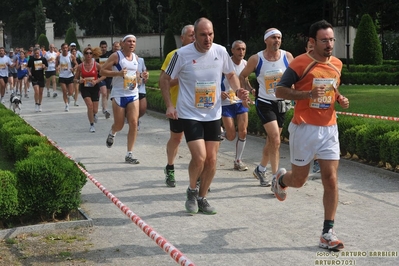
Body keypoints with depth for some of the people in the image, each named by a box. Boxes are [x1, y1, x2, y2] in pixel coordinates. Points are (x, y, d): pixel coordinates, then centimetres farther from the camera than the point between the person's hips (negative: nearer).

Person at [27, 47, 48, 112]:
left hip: (41, 77, 2)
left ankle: (39, 105, 25)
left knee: (41, 92, 10)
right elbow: (28, 67, 10)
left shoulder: (43, 59, -2)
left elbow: (46, 68, 6)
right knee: (36, 91, -16)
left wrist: (44, 67, -15)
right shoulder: (31, 59, -4)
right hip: (34, 77, -2)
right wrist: (29, 72, -6)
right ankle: (36, 104, 0)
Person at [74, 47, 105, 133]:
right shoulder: (80, 66, -3)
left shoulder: (97, 65, -6)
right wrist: (79, 81, -17)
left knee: (95, 110, 2)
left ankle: (94, 115, 43)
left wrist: (97, 81, -13)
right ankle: (92, 125, -1)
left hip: (95, 87, 0)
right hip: (84, 88, 0)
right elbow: (75, 79, 6)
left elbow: (104, 75, 2)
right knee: (90, 105, -18)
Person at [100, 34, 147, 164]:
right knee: (119, 125, 3)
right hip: (119, 94, -4)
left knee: (134, 123, -7)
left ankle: (129, 154, 0)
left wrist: (141, 75, 5)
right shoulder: (116, 56, -7)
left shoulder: (136, 57, 10)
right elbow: (102, 71, -8)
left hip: (133, 94, 4)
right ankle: (112, 133, 42)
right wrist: (118, 73, -22)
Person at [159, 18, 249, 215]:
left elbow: (231, 75, 13)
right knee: (199, 157, -16)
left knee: (211, 160, 5)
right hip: (190, 115, -4)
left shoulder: (220, 51, -4)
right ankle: (192, 191, 13)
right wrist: (169, 105, -12)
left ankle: (202, 198, 25)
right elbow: (165, 79, -2)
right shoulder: (182, 54, -14)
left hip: (213, 115, 4)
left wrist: (238, 91, -7)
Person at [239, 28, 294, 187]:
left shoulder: (287, 57, -4)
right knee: (275, 139, -16)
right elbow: (242, 76, 6)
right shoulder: (256, 59, -9)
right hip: (264, 103, -4)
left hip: (281, 103, 4)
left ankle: (260, 169, 36)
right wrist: (249, 90, -3)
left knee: (271, 141, 15)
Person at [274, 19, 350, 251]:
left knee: (331, 180, -3)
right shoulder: (301, 63, -12)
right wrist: (308, 94, -23)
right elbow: (280, 90, -9)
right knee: (299, 180, 9)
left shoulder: (337, 64, 7)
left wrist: (341, 99, 1)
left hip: (329, 129, 4)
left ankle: (328, 233, 5)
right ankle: (281, 179, 46)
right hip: (304, 129, -4)